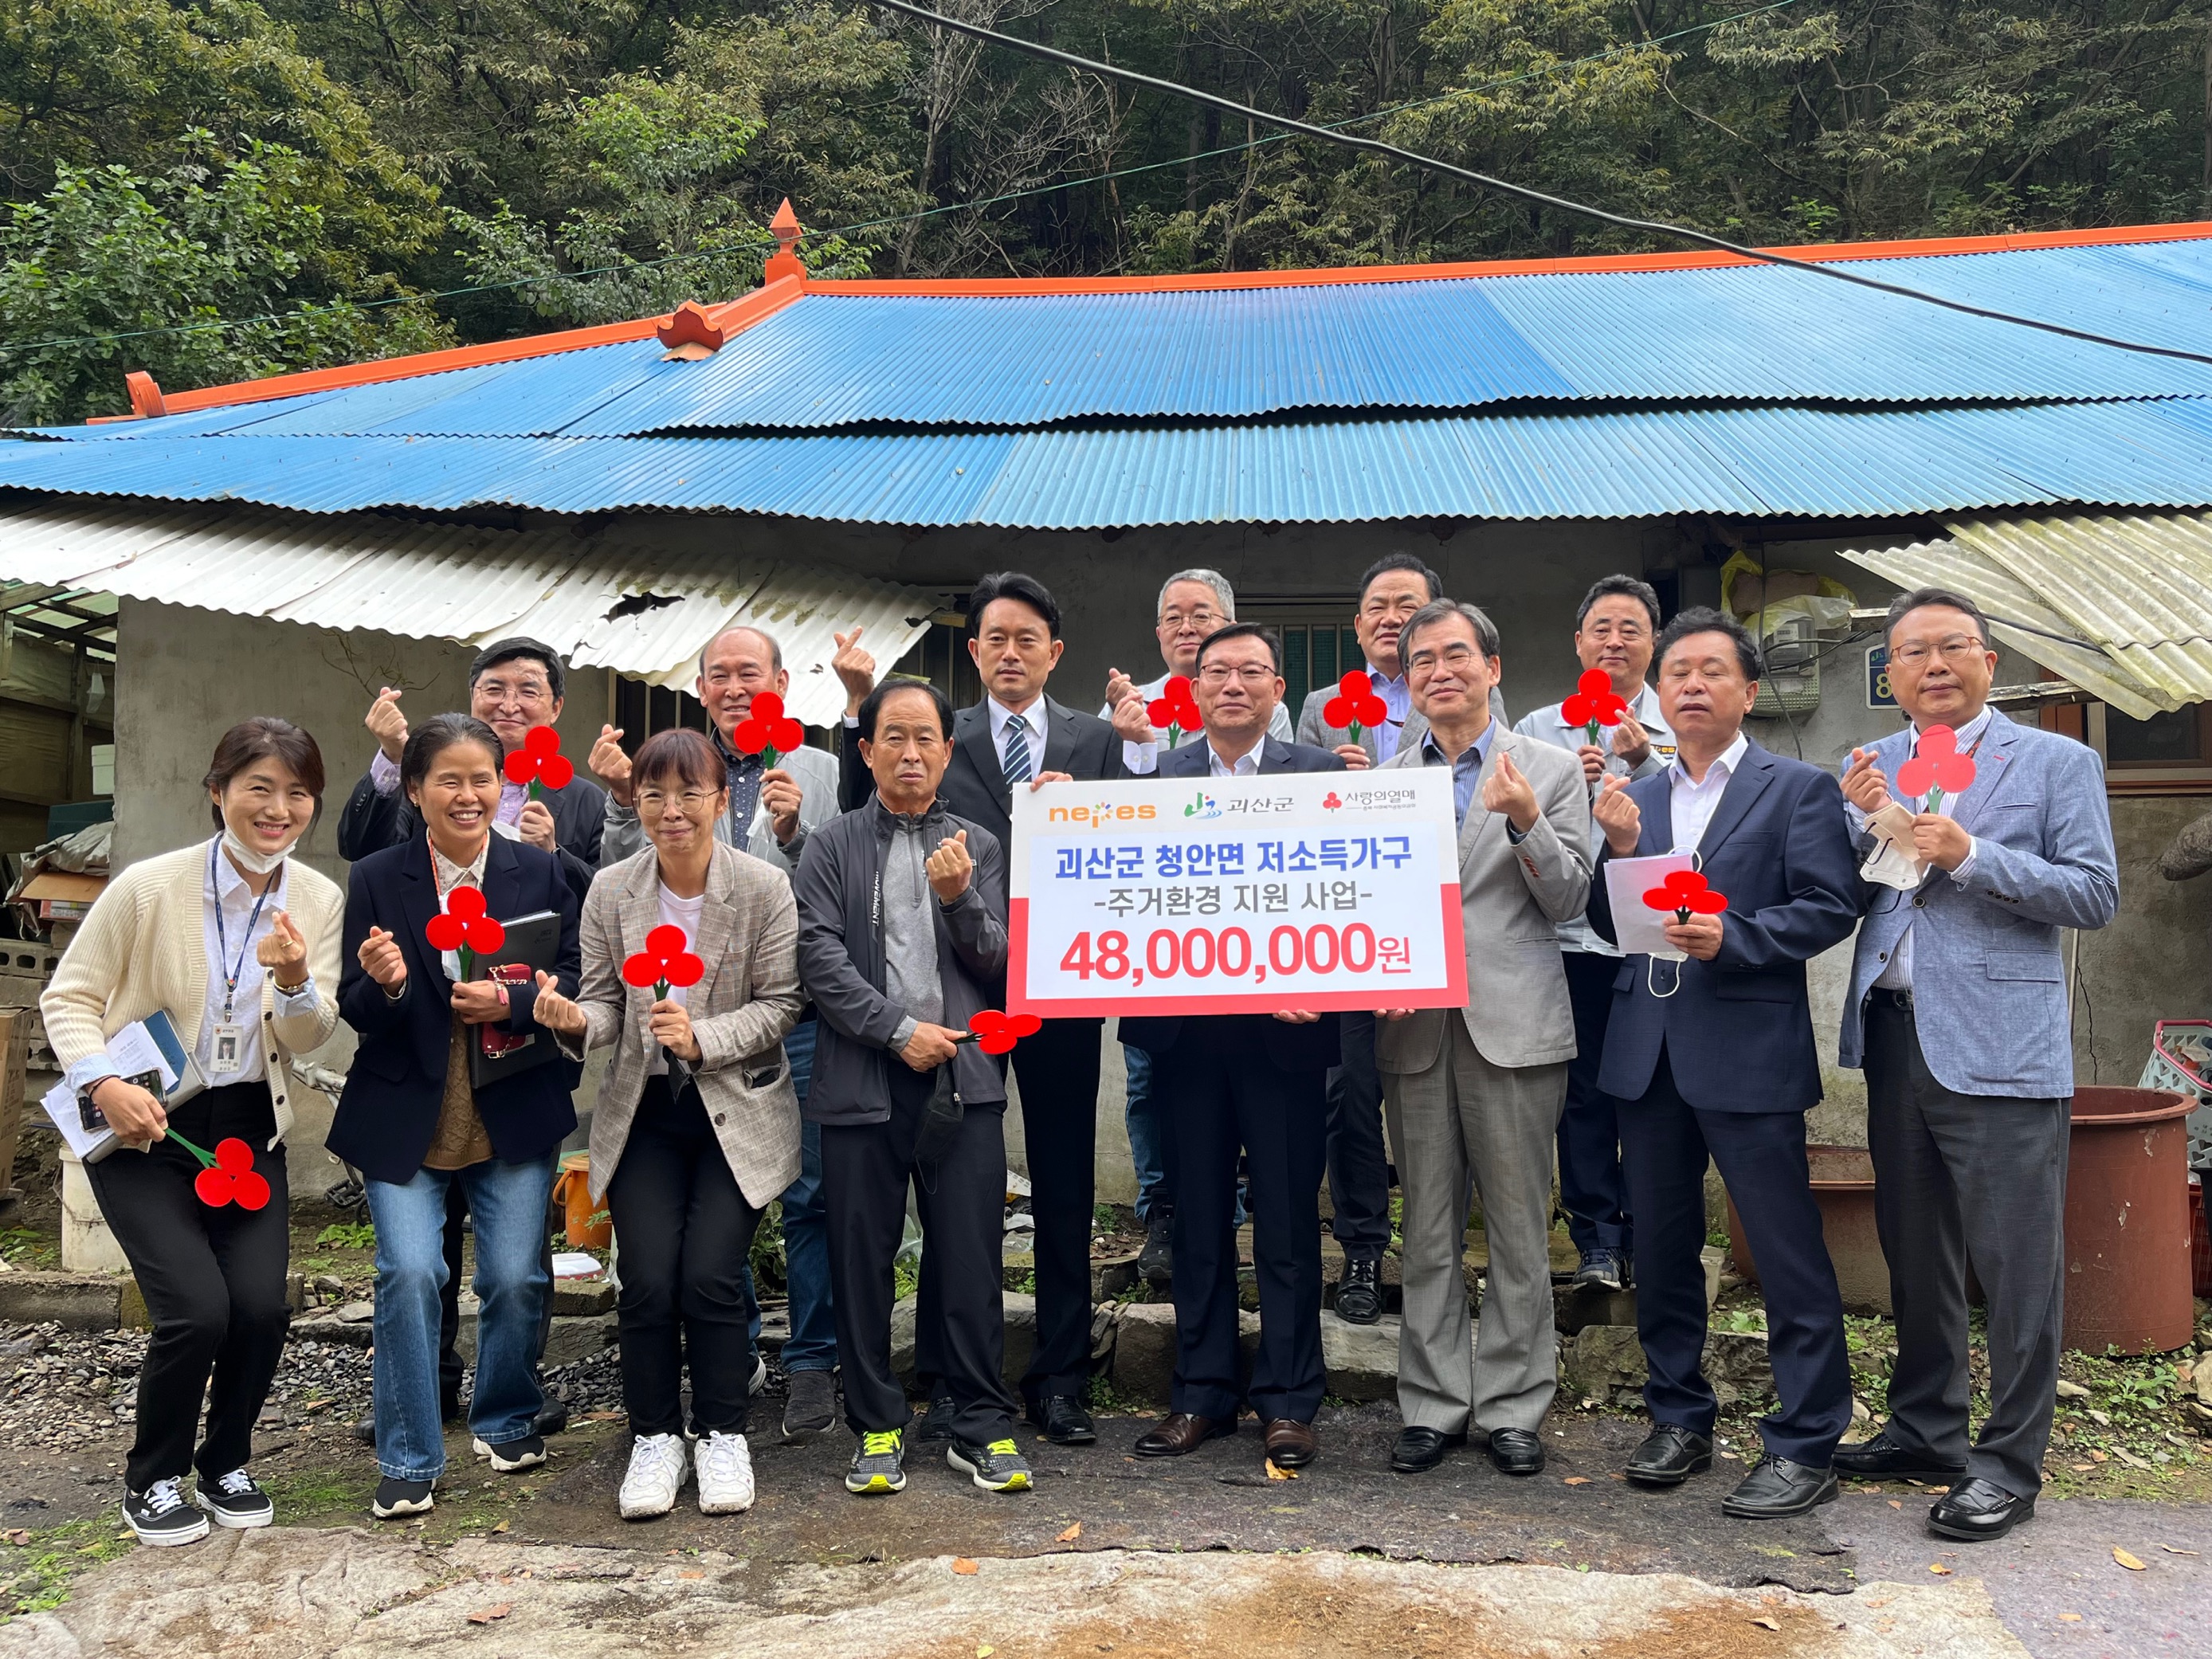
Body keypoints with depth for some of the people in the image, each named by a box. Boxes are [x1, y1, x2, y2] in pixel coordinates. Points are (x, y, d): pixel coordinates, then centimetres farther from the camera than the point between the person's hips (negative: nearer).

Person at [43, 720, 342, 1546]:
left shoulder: (319, 900, -4)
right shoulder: (149, 886, -14)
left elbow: (310, 1037, -3)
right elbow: (69, 997, -6)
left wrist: (296, 979, -25)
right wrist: (104, 1082, -23)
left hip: (249, 1127, 3)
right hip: (143, 1129, -3)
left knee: (261, 1305, -9)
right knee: (196, 1308, -15)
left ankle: (225, 1465, 20)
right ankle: (152, 1478, 14)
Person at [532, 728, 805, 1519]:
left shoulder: (765, 887, -9)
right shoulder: (610, 891, -1)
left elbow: (780, 1004, -8)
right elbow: (605, 1005, 2)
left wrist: (703, 1038, -22)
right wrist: (574, 1020, -20)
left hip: (737, 1110, -2)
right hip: (643, 1112, 2)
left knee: (711, 1279, -10)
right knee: (648, 1283, -7)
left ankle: (723, 1438, 12)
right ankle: (656, 1438, 15)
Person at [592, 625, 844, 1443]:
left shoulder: (822, 774, 2)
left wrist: (796, 831, -20)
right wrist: (621, 803, -9)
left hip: (799, 1014, -2)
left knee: (811, 1194, 1)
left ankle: (812, 1363, 14)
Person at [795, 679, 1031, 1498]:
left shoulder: (978, 847, 11)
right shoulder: (832, 846, 7)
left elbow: (997, 964, 6)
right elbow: (819, 958, -3)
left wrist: (960, 899, -12)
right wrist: (899, 1029, -10)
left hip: (962, 1078, 1)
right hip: (861, 1082, 0)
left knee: (970, 1260, 2)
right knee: (862, 1262, 6)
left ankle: (982, 1428, 15)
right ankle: (877, 1429, 19)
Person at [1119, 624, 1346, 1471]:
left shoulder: (1321, 773, 1)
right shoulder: (1156, 778, 7)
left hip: (1285, 1030, -2)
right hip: (1187, 1029, 2)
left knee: (1288, 1219, 5)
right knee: (1197, 1218, 11)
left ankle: (1287, 1400, 18)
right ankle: (1202, 1393, 24)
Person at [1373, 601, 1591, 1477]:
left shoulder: (1552, 772, 4)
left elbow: (1568, 902, -2)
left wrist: (1526, 822, -17)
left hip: (1513, 1026, -2)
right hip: (1413, 1028, 2)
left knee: (1519, 1232, 4)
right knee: (1428, 1232, 9)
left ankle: (1512, 1406, 17)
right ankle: (1434, 1405, 20)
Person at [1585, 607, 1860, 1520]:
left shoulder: (1798, 788, 0)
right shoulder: (1634, 798, 14)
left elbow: (1831, 907, -8)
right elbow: (1612, 928, 9)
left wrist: (1732, 937, -20)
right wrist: (1620, 850, -7)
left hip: (1749, 1050, -5)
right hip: (1647, 1050, 5)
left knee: (1789, 1255, -1)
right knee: (1661, 1247, 14)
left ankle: (1805, 1445, 12)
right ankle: (1679, 1419, 28)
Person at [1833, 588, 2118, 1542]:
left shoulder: (2057, 762, 1)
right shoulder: (1868, 768, 12)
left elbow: (2097, 895, -6)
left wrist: (1970, 856, -16)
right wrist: (1862, 823, -10)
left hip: (1999, 1044, -4)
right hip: (1893, 1034, 5)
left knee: (2016, 1264, -1)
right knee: (1915, 1254, 15)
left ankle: (2009, 1463, 11)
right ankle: (1925, 1431, 29)